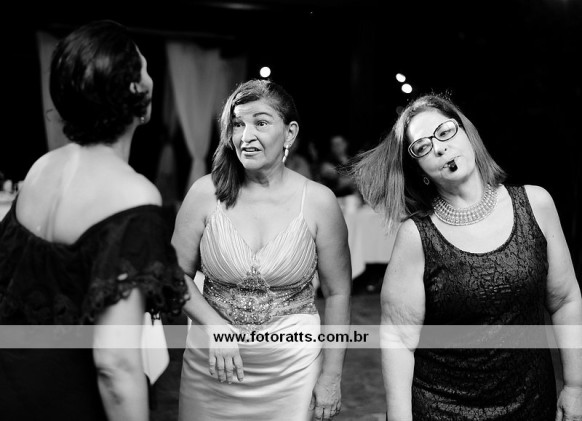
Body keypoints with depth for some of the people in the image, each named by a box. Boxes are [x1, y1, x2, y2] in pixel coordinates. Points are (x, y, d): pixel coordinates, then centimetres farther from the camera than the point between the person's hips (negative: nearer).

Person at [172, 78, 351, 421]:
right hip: (212, 367, 1)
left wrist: (332, 376, -3)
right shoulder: (206, 193, -7)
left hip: (292, 368, -1)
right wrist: (213, 326, -15)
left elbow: (338, 293, -3)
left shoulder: (318, 201, -9)